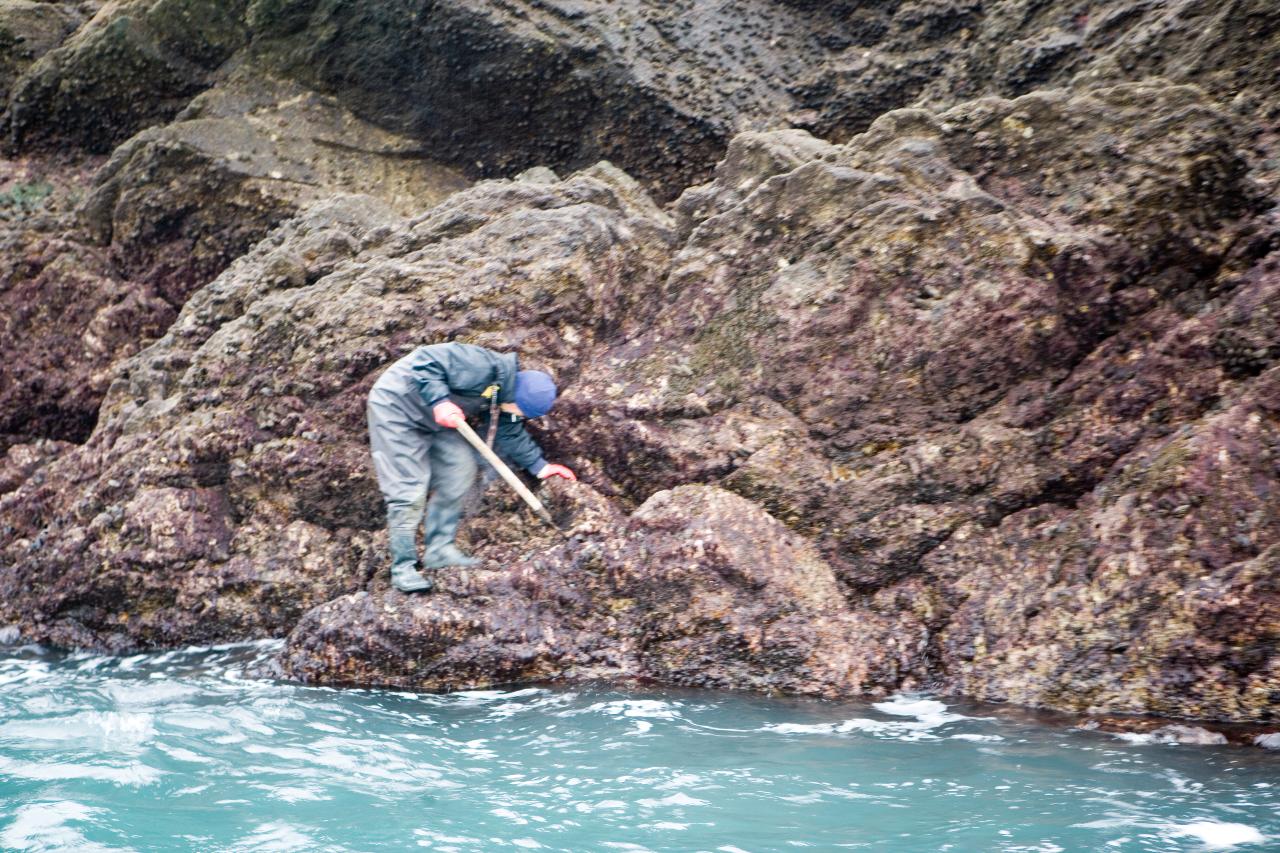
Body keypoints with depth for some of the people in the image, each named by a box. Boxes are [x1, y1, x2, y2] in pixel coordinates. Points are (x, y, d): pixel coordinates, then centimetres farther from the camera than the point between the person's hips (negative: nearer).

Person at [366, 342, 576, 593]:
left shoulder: (500, 403, 0)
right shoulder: (485, 367, -30)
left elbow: (510, 434, 14)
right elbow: (425, 360, -32)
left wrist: (538, 465, 7)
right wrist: (439, 400, -38)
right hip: (398, 405, -9)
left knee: (460, 470, 3)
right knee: (409, 490, -11)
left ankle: (439, 548, 11)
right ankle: (403, 567, -3)